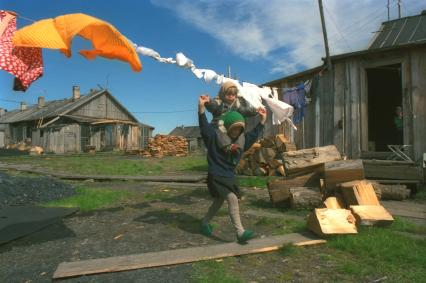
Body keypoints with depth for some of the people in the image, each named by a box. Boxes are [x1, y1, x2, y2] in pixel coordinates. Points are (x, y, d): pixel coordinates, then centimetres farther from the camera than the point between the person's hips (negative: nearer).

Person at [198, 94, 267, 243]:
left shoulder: (242, 140, 5)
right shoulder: (215, 136, -13)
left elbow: (254, 134, 16)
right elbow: (204, 126, -24)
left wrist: (262, 120, 12)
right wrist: (201, 107, -37)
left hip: (229, 177, 8)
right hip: (216, 177, -8)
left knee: (218, 202, 20)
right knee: (233, 199, -19)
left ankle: (205, 223, 41)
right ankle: (240, 232, -14)